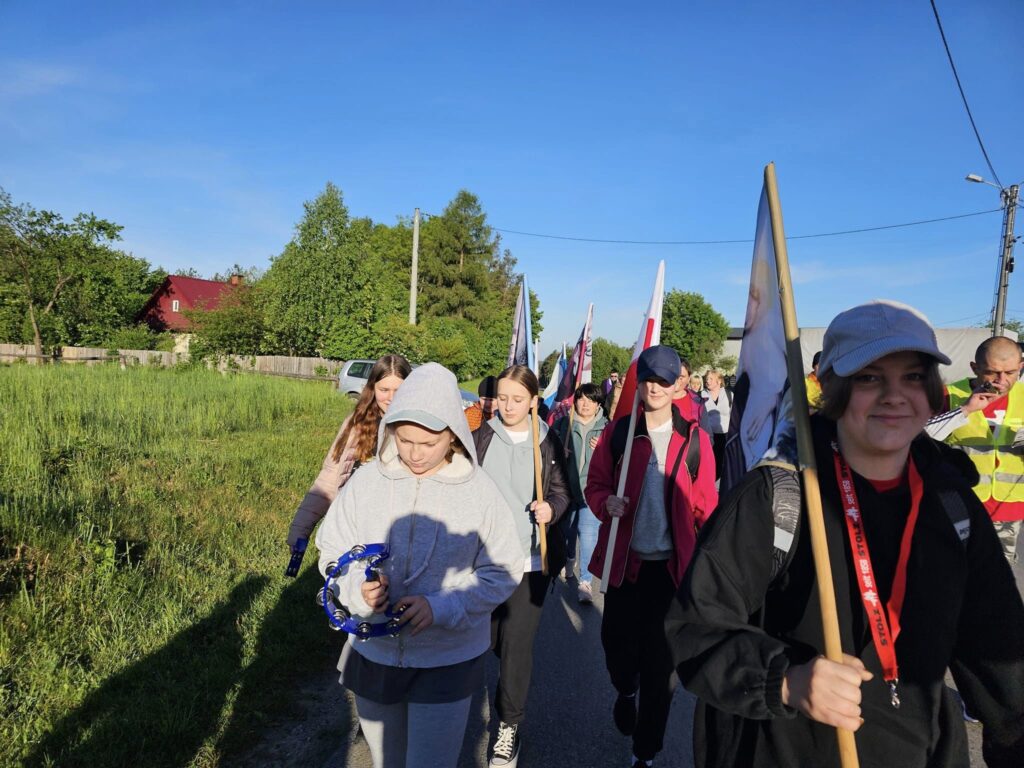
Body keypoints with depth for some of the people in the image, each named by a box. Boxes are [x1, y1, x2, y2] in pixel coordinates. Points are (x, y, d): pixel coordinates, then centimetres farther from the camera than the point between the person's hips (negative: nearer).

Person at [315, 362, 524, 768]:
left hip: (448, 660, -3)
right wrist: (357, 587, -21)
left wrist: (442, 607, -23)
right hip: (373, 653, 3)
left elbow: (502, 571, -10)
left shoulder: (479, 490, -14)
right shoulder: (367, 480, -9)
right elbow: (333, 550, 0)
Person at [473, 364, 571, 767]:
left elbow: (562, 490, 6)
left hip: (530, 557, -2)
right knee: (488, 637, 15)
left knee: (516, 641, -1)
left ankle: (509, 725, 17)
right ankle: (510, 688, 47)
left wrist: (552, 507, -14)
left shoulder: (547, 442, -1)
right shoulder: (482, 437, 0)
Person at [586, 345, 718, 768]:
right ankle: (626, 690, 45)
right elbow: (595, 485, 4)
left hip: (672, 563, 0)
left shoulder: (695, 439, -2)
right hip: (624, 558, 1)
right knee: (617, 642, 8)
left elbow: (705, 505, 2)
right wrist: (605, 503, -16)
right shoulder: (618, 432, -1)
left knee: (660, 661, 8)